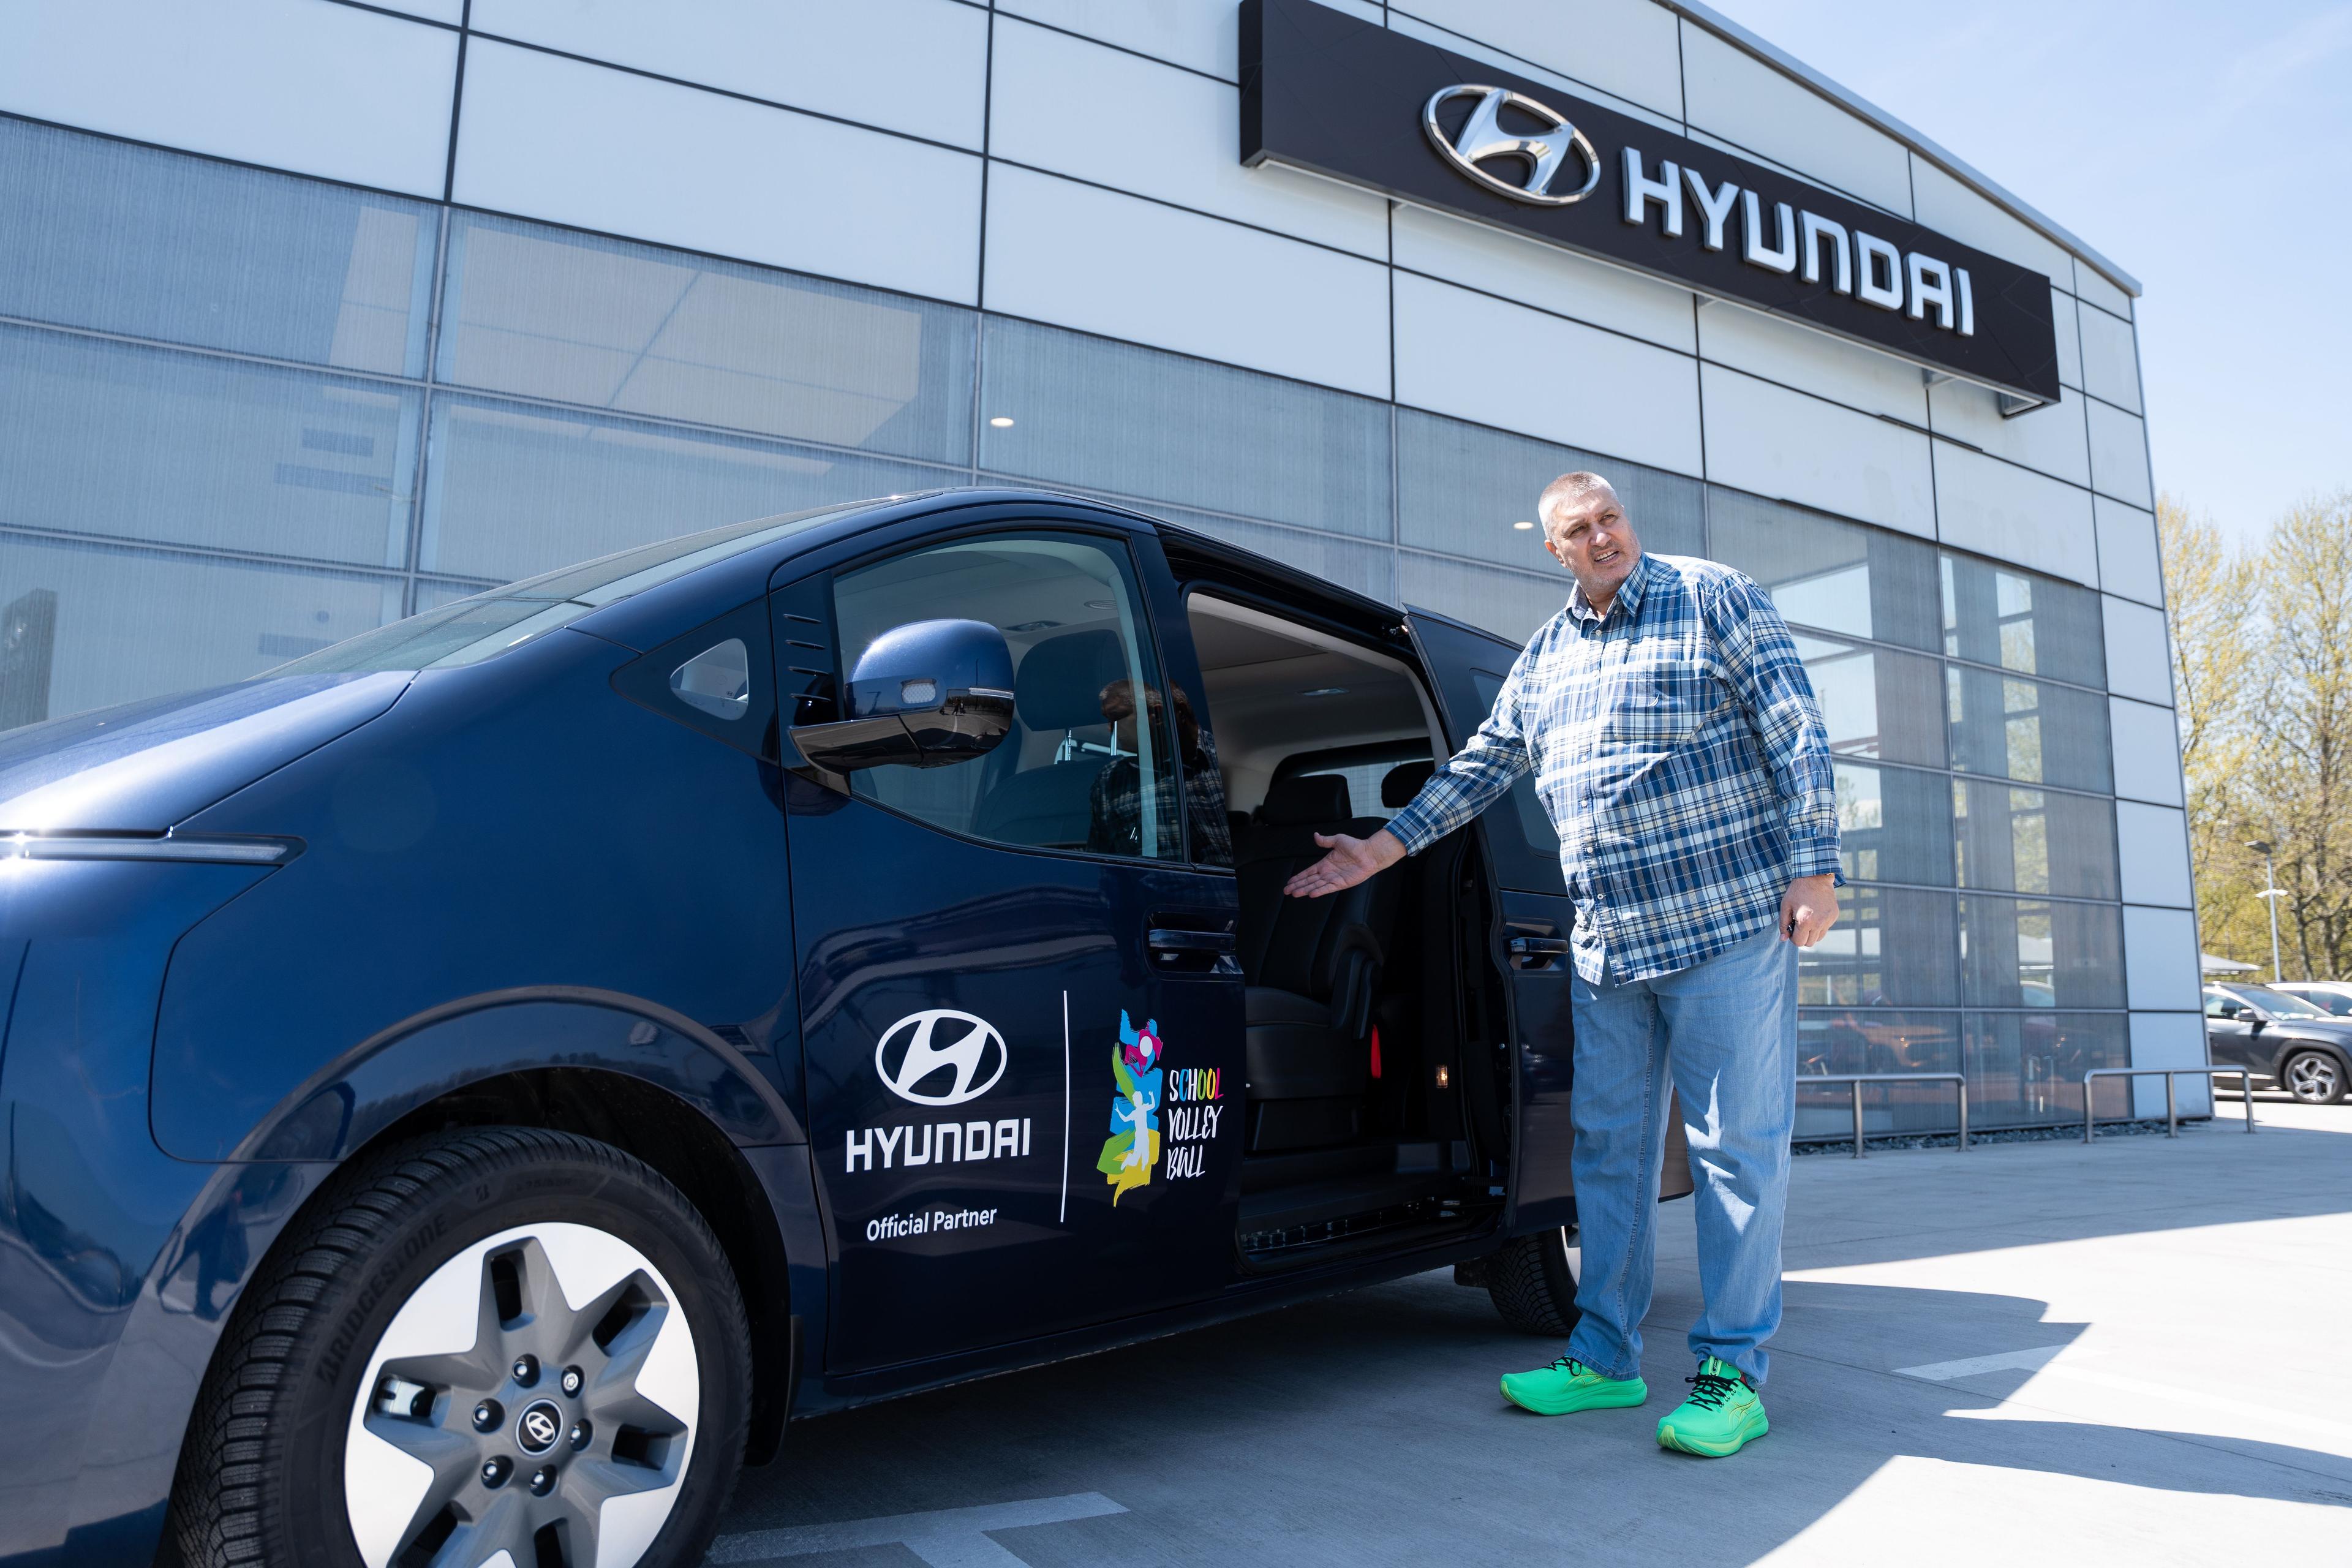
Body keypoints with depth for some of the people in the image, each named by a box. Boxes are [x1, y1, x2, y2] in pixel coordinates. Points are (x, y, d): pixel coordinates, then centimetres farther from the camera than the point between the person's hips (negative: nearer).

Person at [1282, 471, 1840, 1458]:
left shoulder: (1716, 601, -1)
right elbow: (1481, 767, 18)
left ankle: (1733, 1375, 9)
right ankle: (1605, 1359, 21)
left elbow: (1797, 735, -5)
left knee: (1736, 1145, -1)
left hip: (1726, 922, -5)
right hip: (1605, 942, 6)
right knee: (1608, 1149, 9)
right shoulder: (1546, 656, 14)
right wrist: (1382, 849, 13)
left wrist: (1813, 865, -12)